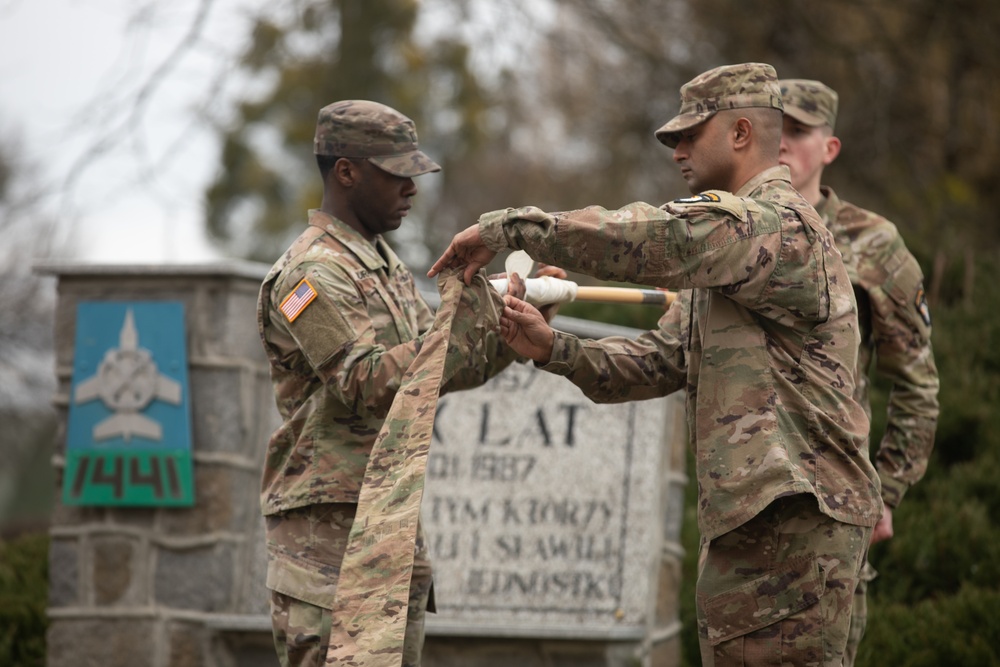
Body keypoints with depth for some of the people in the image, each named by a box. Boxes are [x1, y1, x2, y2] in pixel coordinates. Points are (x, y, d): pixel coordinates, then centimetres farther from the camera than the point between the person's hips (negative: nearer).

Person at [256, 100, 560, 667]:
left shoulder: (385, 264, 19)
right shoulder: (313, 274, -12)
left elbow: (450, 368, 22)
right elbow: (369, 385, -23)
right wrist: (470, 316, -24)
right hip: (330, 529, -10)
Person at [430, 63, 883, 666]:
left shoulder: (780, 225, -13)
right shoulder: (730, 242, 23)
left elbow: (650, 239, -25)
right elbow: (660, 362, 18)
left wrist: (508, 227, -17)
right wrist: (552, 348, 3)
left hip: (795, 523, -11)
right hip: (741, 522, 11)